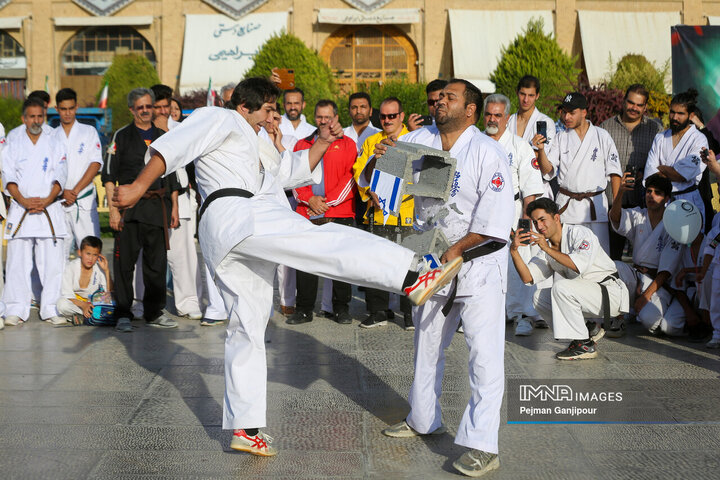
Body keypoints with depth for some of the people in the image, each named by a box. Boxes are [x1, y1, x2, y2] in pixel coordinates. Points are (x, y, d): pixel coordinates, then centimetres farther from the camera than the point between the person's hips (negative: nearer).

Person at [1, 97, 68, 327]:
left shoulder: (54, 145, 11)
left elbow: (60, 177, 3)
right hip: (20, 210, 0)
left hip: (49, 209, 0)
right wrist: (23, 201, -13)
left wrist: (47, 200, -13)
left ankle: (49, 309, 4)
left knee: (52, 262, -3)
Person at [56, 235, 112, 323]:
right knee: (62, 304, -37)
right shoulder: (71, 267, -12)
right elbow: (67, 294, -17)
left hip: (92, 303, 2)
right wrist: (83, 305, -33)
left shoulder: (100, 268, -7)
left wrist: (107, 271, -21)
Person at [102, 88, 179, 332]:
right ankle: (123, 315, 5)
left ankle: (154, 313, 16)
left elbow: (171, 176, 20)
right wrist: (114, 209, -9)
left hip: (158, 206, 3)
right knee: (124, 262, -3)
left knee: (157, 263, 6)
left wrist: (174, 207, 12)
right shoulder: (122, 136, 4)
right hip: (130, 206, -3)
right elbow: (109, 176, -1)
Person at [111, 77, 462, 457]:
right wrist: (139, 187, -18)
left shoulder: (253, 144, 37)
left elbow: (295, 171, 37)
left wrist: (322, 143, 23)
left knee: (248, 327, 8)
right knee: (326, 241, -19)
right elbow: (173, 146, -7)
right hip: (233, 214, -10)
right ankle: (412, 279, -31)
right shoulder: (220, 119, 6)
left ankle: (244, 429, 10)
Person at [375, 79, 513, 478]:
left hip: (478, 262, -6)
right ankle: (424, 420, 39)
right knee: (427, 344, 20)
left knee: (484, 355, -10)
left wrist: (456, 251, -20)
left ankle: (482, 446, -7)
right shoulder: (419, 141, 0)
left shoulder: (486, 153, -16)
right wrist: (378, 157, -17)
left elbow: (495, 221, -20)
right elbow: (373, 180, 4)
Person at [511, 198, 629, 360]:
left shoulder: (580, 233, -12)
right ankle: (587, 330, 5)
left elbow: (580, 266, -29)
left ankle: (585, 345, -19)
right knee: (539, 297, -1)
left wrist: (548, 249, -24)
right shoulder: (546, 248, 9)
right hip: (586, 296, 8)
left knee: (561, 287, -28)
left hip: (610, 293, -8)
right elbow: (528, 277, 0)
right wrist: (514, 251, -12)